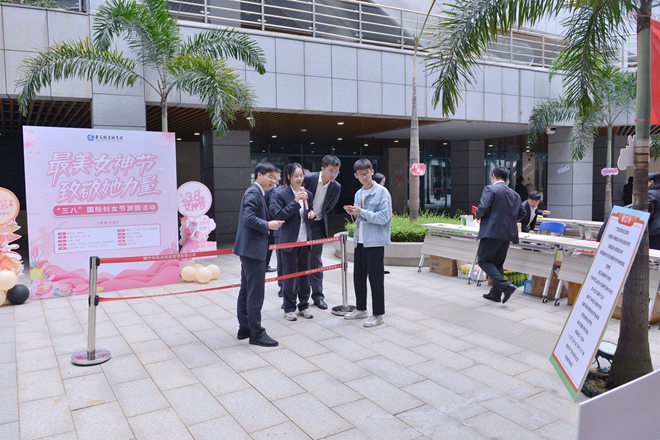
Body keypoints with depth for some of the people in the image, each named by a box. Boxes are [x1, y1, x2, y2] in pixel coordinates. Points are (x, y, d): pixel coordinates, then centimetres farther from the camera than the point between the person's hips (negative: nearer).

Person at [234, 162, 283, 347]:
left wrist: (268, 224, 6)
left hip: (250, 248, 11)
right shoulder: (254, 193, -13)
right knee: (256, 293, -5)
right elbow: (249, 218, -24)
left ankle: (245, 329, 22)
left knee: (246, 290, 14)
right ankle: (256, 334, 2)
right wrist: (268, 225, -14)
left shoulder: (257, 192, 18)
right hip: (252, 248, -11)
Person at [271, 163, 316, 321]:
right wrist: (295, 201, -24)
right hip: (289, 240, -5)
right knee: (289, 274, 4)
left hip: (305, 239, 5)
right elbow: (280, 216, -16)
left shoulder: (308, 194, 7)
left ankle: (304, 305, 23)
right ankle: (289, 307, 15)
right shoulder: (280, 193, -9)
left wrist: (312, 213, -5)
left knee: (304, 273, 11)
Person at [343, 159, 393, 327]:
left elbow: (383, 218, -18)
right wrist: (354, 213, -3)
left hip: (375, 241, -7)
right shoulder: (358, 194, 12)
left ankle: (378, 314, 11)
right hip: (360, 240, 7)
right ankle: (361, 309, 29)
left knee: (375, 278, -1)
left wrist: (361, 212, -19)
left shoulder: (382, 192, -9)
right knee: (358, 276, 13)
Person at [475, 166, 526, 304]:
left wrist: (478, 215, 3)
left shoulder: (490, 189, -7)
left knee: (484, 261, 0)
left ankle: (505, 286, -15)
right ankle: (495, 293, 19)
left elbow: (483, 208, -17)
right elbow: (522, 213, 16)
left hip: (492, 231, -7)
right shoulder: (515, 194, 15)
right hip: (508, 233, 7)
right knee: (498, 263, 16)